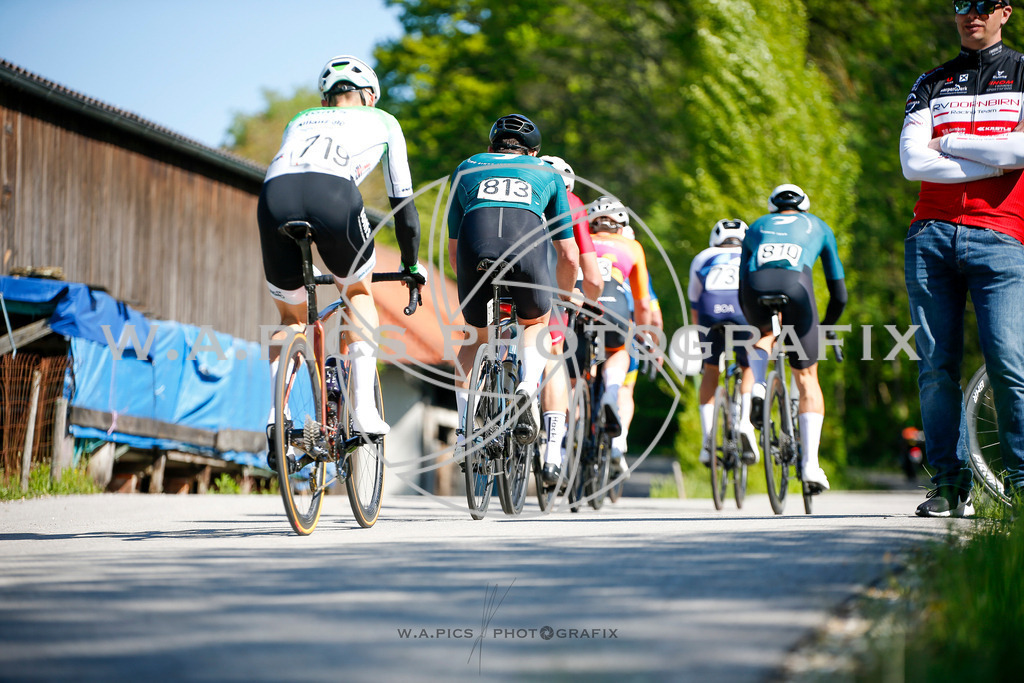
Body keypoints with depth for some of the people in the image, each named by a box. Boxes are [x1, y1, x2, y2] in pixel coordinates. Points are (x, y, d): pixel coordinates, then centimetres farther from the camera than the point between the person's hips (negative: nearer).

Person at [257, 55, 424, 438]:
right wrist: (412, 265, 48)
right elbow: (402, 202, 35)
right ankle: (364, 404, 9)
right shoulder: (382, 122, 32)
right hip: (333, 197, -2)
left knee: (292, 318, 24)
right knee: (358, 294, 26)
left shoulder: (300, 121, 40)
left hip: (275, 198, 2)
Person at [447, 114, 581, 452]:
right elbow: (569, 257, 33)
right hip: (527, 243, -1)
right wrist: (565, 298, 50)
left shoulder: (467, 168, 36)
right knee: (537, 325, 28)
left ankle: (464, 426, 11)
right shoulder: (547, 174, 34)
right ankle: (527, 389, 0)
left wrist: (469, 281, 51)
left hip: (474, 246, 1)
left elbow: (453, 250, 36)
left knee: (477, 338, 26)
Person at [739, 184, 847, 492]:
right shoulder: (819, 227, 34)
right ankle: (811, 463, 3)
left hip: (756, 284, 1)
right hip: (796, 284, -1)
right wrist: (825, 326, 47)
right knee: (807, 379, 13)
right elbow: (839, 293, 32)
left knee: (765, 332, 36)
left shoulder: (756, 227, 37)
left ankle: (757, 388, 6)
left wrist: (754, 323, 47)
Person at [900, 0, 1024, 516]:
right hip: (932, 235, 3)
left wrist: (949, 142, -1)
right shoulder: (931, 84, 17)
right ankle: (950, 485, 5)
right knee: (937, 366, -1)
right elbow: (913, 162, 2)